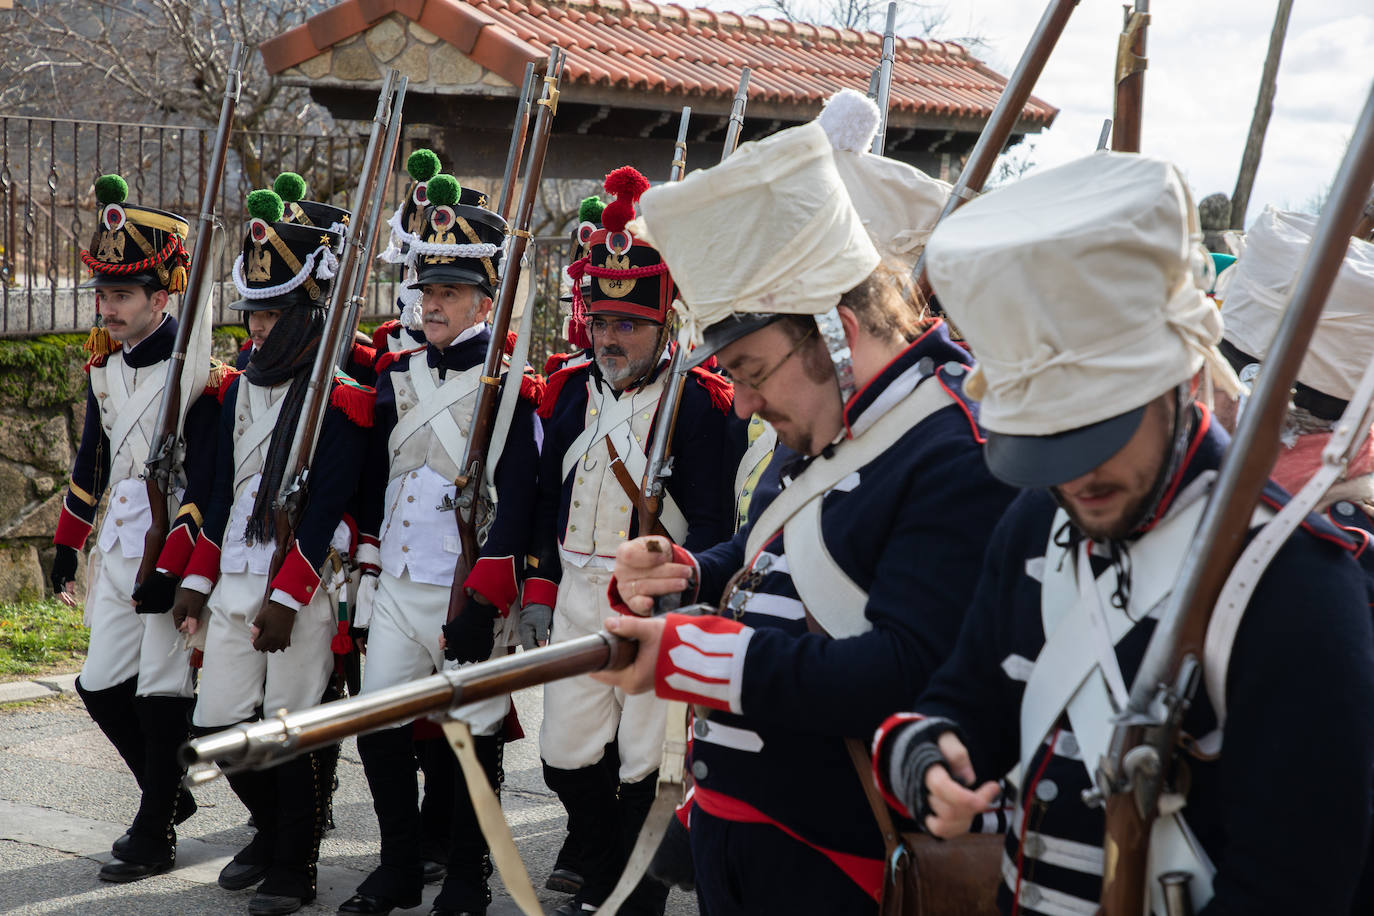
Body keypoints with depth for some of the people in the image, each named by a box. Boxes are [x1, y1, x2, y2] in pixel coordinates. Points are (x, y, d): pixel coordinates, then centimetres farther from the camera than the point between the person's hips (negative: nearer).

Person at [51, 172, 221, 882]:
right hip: (119, 543, 7)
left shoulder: (198, 369, -15)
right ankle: (169, 794, 30)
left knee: (161, 692, -2)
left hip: (179, 547, -7)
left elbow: (207, 479, -17)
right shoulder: (105, 366, 8)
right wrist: (66, 545, 19)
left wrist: (172, 567, -20)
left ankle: (154, 835, 11)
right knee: (101, 686, 9)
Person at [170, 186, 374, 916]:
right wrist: (198, 578, 13)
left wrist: (287, 596, -19)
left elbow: (328, 501, -16)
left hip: (306, 583, -7)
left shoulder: (343, 386, -11)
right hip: (236, 579, 7)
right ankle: (273, 828, 33)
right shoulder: (243, 382, 13)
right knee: (220, 722, 9)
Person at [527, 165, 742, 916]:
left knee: (646, 758, 1)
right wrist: (539, 590, 13)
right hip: (578, 593, 6)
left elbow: (710, 522, -11)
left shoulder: (697, 402, -10)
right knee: (565, 752, 9)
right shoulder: (569, 390, 9)